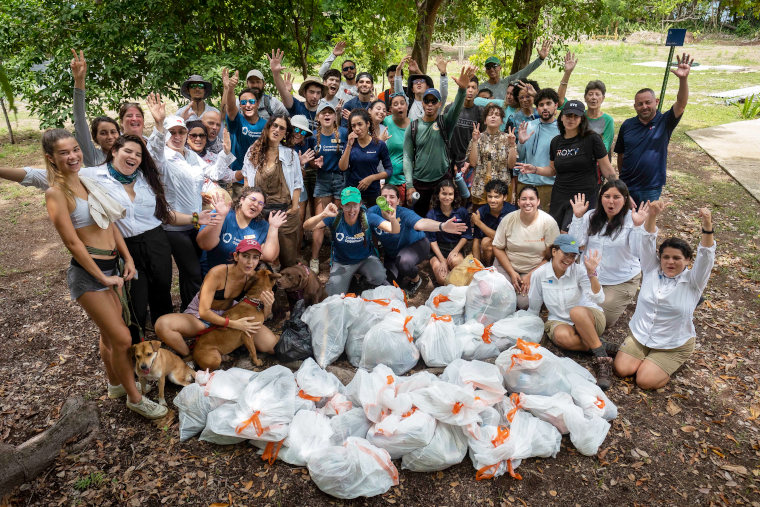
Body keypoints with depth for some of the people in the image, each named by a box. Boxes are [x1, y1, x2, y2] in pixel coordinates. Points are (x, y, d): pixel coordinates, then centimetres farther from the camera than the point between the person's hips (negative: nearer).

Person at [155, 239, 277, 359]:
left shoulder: (253, 278, -13)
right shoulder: (218, 273, -26)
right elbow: (204, 312, -27)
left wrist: (267, 306, -30)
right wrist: (233, 324, -36)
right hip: (201, 317, -3)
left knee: (271, 345, -20)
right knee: (162, 324, -33)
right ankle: (188, 357, -10)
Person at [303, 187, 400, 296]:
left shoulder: (368, 218, -20)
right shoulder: (335, 218, -19)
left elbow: (395, 231, -28)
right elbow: (306, 227, -28)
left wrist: (392, 219, -53)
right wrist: (323, 215, -48)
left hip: (366, 258, -1)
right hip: (341, 262, 1)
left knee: (379, 278, -31)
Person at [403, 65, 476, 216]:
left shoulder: (445, 123, 2)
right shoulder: (413, 127, 4)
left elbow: (456, 108, -20)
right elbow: (407, 157, 2)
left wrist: (462, 89, -41)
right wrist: (409, 185, -7)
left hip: (443, 180, -1)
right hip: (419, 183, 1)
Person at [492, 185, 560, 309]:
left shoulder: (548, 222, -11)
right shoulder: (508, 220, -6)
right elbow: (497, 248, 0)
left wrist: (531, 275, -14)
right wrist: (512, 273, -10)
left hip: (535, 269, -1)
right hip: (507, 265, 1)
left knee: (524, 302, -22)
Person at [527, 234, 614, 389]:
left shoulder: (578, 270, -12)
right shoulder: (539, 274, -8)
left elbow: (599, 299, -23)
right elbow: (533, 309, 3)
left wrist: (591, 273, -33)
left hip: (588, 318, 0)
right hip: (559, 321, 1)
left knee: (577, 311, -38)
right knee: (562, 336, -37)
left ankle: (602, 359, -29)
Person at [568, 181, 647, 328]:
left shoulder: (631, 219, -10)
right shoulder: (591, 216, 0)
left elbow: (637, 252, -20)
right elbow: (577, 243, -9)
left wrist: (637, 226, -32)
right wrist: (577, 217, -16)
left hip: (622, 281, -3)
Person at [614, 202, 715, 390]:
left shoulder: (693, 281, -8)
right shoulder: (651, 270, -1)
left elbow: (706, 256, -25)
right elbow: (648, 241, -13)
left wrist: (707, 226, -42)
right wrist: (652, 215, -31)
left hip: (673, 346, -3)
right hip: (639, 336, 3)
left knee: (645, 381, -15)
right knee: (622, 369, -12)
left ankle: (670, 366, 16)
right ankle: (647, 358, 18)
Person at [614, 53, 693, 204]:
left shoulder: (664, 122, -4)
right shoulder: (627, 125, 1)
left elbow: (681, 104, -22)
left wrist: (683, 79, -38)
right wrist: (622, 178, 10)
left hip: (651, 189, -2)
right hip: (626, 186, 2)